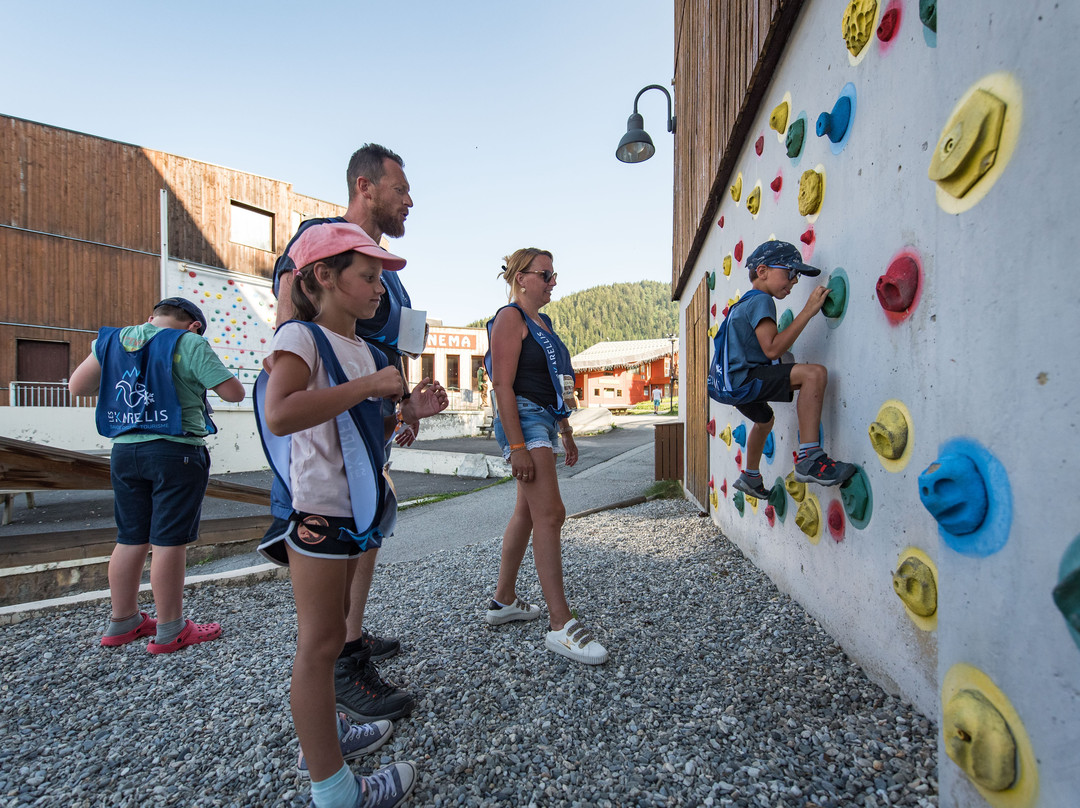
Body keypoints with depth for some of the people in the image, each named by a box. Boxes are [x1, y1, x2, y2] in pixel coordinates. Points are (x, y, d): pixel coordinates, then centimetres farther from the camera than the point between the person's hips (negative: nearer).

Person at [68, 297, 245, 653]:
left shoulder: (111, 340, 11)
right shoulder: (188, 344, -9)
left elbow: (77, 386, 18)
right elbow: (234, 392, -10)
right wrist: (207, 372, 8)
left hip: (124, 450, 7)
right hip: (176, 451, -6)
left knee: (131, 538, 16)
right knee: (170, 540, 0)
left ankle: (123, 622, 29)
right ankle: (169, 631, 10)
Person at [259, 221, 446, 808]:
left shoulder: (363, 350, 14)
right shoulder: (301, 337, -11)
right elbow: (279, 414, -30)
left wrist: (407, 412, 3)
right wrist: (370, 385, -25)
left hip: (357, 508, 9)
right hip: (319, 510, -9)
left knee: (330, 632, 22)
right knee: (320, 643, 3)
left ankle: (323, 733, 42)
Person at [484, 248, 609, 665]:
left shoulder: (543, 322, 21)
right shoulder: (510, 318, -7)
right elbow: (502, 384, -16)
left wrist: (566, 433, 23)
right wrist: (517, 446, -22)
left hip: (545, 420, 10)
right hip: (524, 419, -10)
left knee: (527, 512, 13)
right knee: (550, 514, -13)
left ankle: (503, 600, 26)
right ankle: (560, 624, -6)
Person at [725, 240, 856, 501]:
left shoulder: (745, 303, 21)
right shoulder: (761, 300, -10)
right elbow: (772, 349, -23)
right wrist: (808, 311, -19)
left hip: (736, 383, 11)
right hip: (744, 379, -11)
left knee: (765, 418, 36)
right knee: (815, 373, -24)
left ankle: (750, 477, 54)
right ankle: (809, 460, -28)